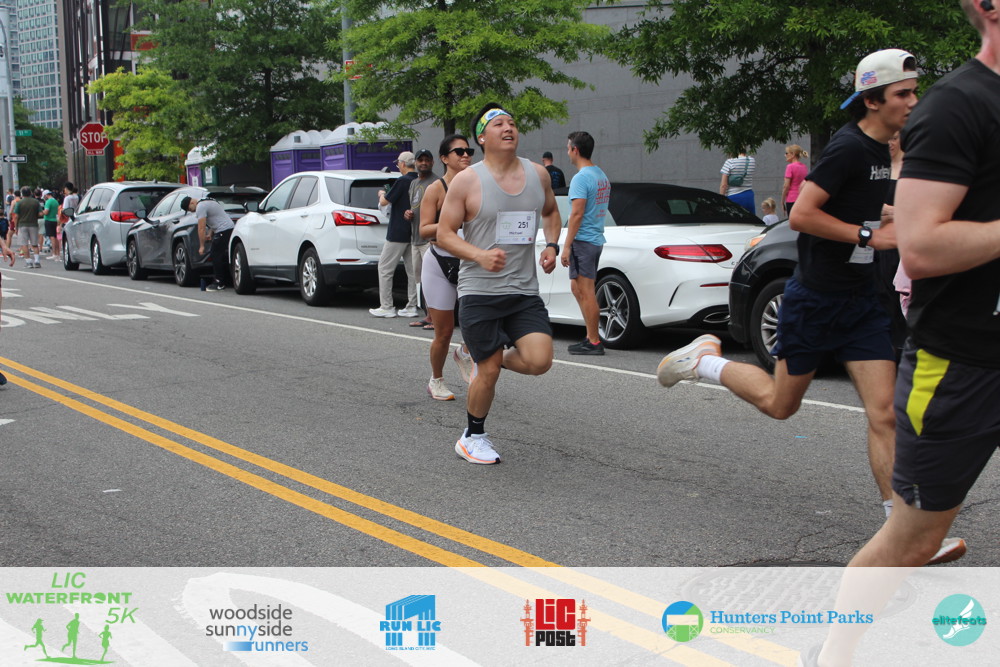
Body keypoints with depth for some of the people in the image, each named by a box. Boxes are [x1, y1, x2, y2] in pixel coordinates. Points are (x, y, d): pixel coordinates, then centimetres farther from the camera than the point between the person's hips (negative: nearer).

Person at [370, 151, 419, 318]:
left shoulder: (402, 181, -16)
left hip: (398, 233, -7)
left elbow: (385, 202, -9)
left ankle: (386, 307, 1)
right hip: (413, 234, 8)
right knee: (412, 270, 9)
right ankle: (412, 306, 10)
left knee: (385, 268, 1)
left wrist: (382, 194, 11)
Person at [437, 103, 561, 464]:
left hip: (525, 290, 4)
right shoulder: (467, 181, -6)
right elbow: (444, 234, -5)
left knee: (539, 361, -12)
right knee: (488, 373, -2)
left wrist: (552, 246, 5)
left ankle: (493, 358, 21)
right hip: (479, 291, -4)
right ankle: (473, 437, 23)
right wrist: (480, 255, -22)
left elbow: (551, 212, 25)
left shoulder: (538, 174, 6)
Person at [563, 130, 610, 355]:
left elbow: (577, 214, -20)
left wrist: (567, 246, -18)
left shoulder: (581, 178, -15)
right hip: (596, 238, 10)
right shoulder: (602, 176, 15)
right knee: (578, 288, 17)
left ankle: (594, 342, -2)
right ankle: (592, 335, 19)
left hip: (583, 240, -10)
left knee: (585, 291, -5)